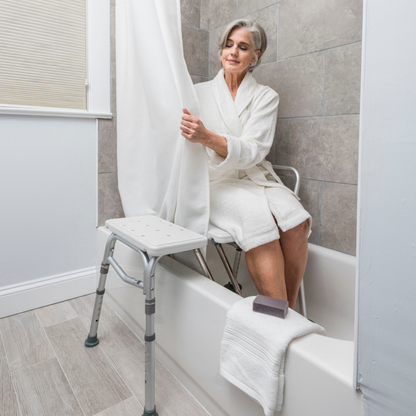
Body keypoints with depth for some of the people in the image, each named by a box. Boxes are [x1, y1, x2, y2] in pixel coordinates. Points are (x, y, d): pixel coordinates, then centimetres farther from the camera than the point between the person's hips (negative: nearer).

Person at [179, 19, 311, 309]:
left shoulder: (266, 97, 7)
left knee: (296, 220, -29)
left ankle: (289, 312, -14)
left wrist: (207, 138, -27)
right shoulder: (201, 93, 11)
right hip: (216, 183, -1)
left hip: (255, 178, 2)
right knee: (259, 218, -33)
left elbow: (252, 152, -11)